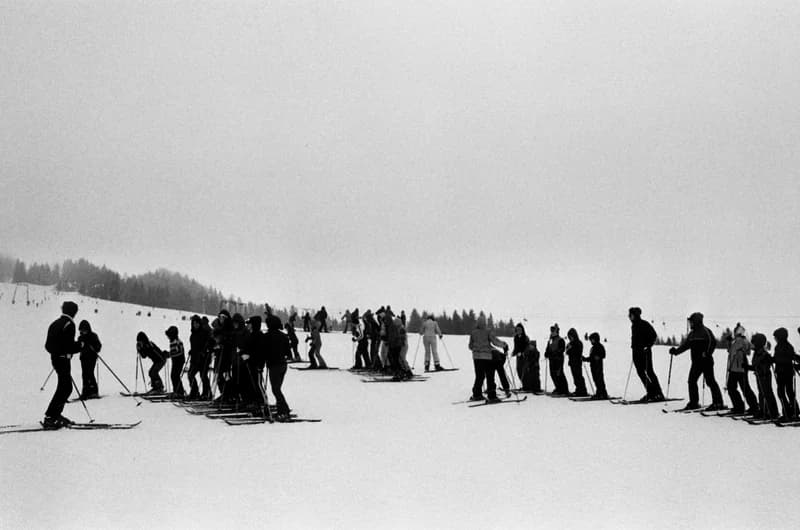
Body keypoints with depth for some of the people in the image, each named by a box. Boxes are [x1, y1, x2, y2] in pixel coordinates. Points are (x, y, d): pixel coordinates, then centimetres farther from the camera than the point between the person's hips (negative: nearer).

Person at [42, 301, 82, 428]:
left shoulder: (55, 323, 13)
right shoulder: (69, 324, -14)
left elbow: (47, 345, 14)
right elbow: (69, 346, -20)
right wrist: (81, 345, -5)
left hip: (55, 357, 9)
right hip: (63, 359, -9)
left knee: (66, 387, 18)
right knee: (65, 388, -6)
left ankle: (56, 414, 23)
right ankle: (50, 417, -10)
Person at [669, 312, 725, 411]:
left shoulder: (705, 331, -9)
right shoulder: (692, 333, 15)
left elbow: (713, 342, -18)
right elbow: (685, 344, 18)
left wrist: (707, 353, -25)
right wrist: (676, 351, 6)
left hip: (706, 361, -8)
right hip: (696, 361, 8)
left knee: (710, 381, -6)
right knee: (692, 381, 7)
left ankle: (718, 403, 0)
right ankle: (694, 402, 16)